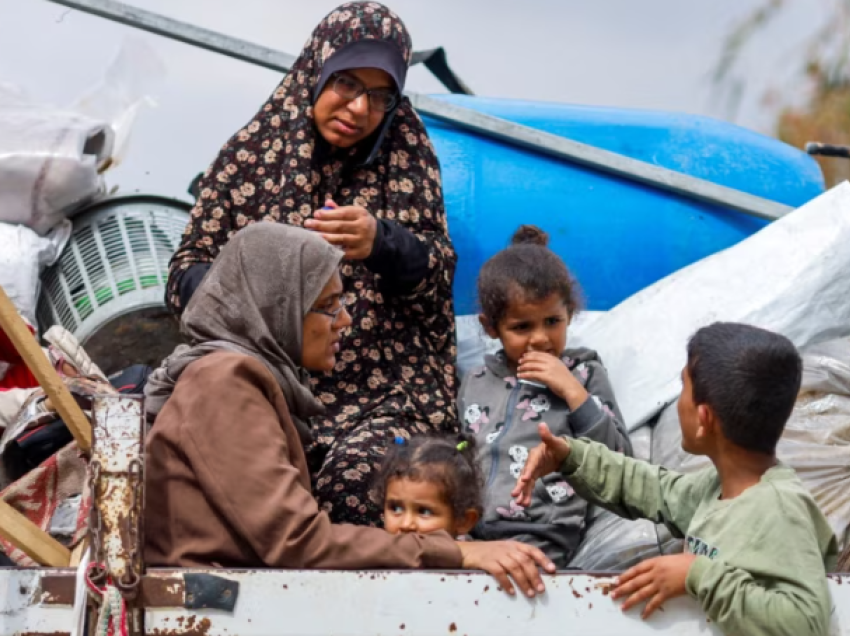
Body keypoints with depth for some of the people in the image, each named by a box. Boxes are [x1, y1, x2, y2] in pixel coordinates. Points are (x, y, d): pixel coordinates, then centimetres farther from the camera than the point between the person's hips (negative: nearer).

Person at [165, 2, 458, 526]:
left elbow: (438, 274, 4)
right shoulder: (252, 153, 8)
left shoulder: (406, 155, 8)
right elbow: (188, 270, 9)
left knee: (358, 472, -32)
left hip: (386, 390, 0)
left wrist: (380, 243, -18)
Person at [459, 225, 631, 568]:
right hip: (467, 532, 4)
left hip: (538, 537, -4)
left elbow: (619, 460, 4)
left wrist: (572, 391, -2)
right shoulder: (476, 382, 23)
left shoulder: (583, 375, 13)